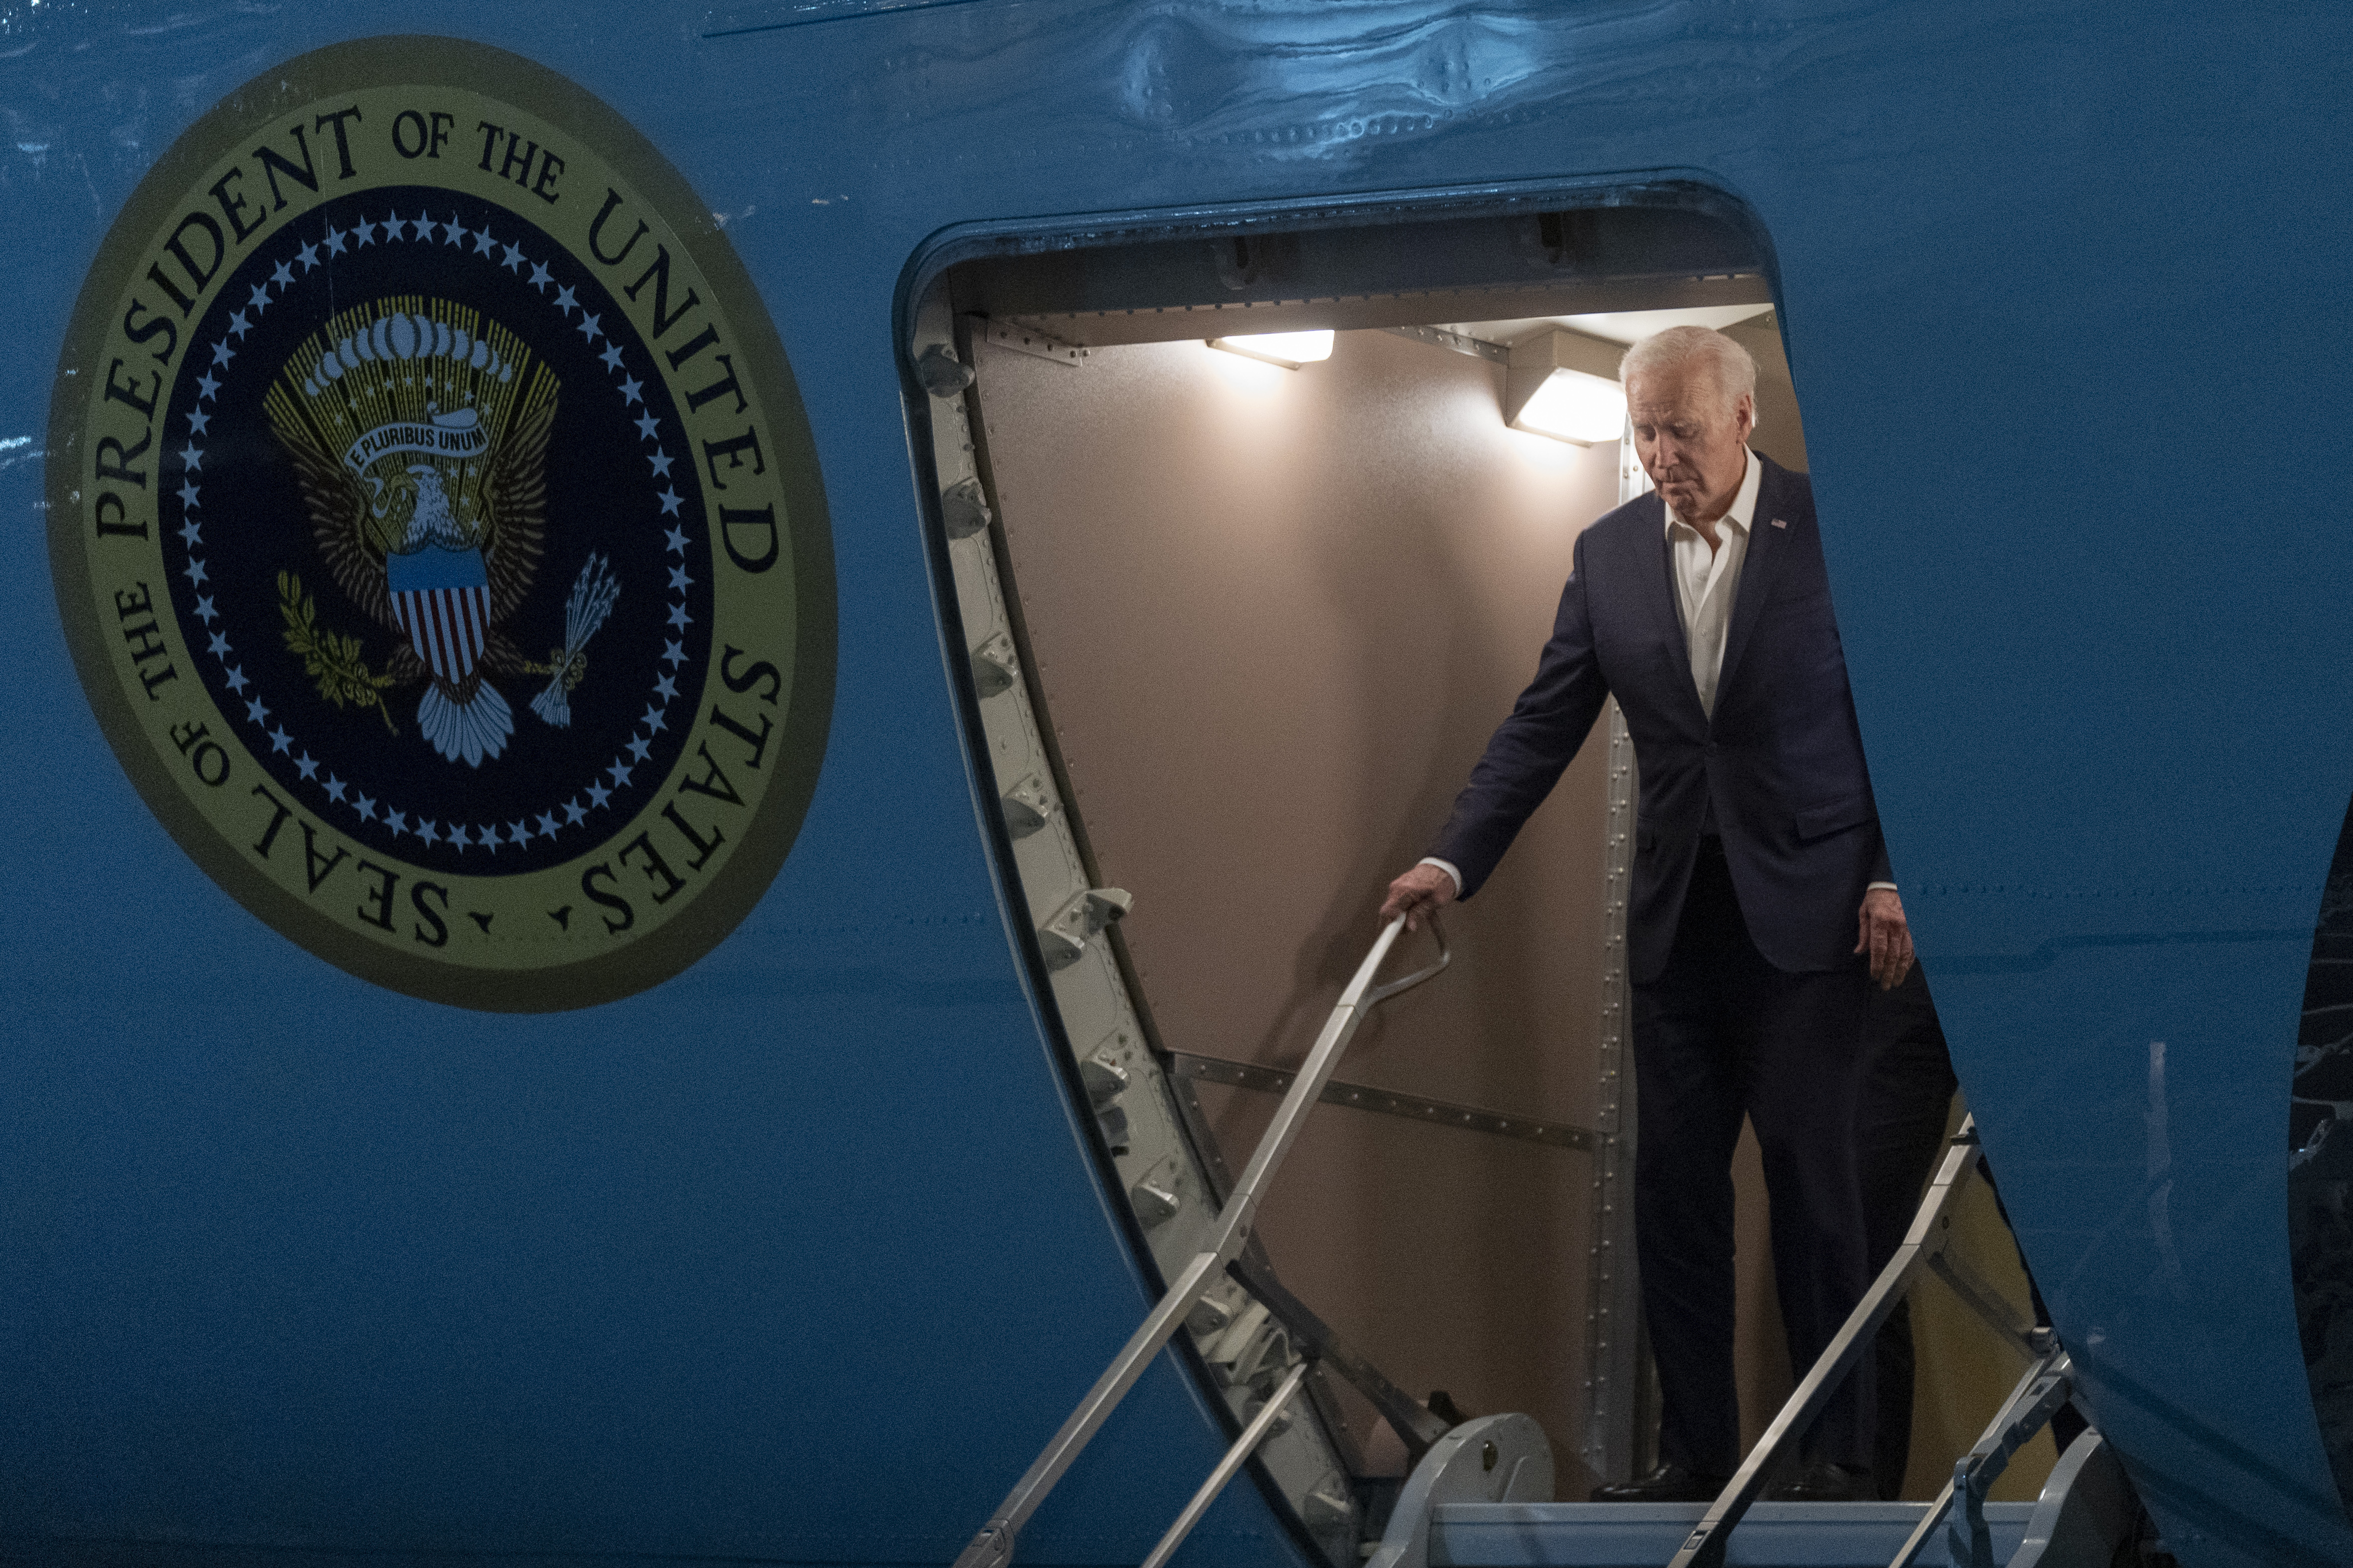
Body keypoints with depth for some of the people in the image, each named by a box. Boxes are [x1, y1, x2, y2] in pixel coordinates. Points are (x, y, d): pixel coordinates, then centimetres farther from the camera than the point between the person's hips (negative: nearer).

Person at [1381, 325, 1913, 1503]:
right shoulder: (1609, 554, 6)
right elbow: (1544, 725, 7)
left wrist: (1894, 878, -8)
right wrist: (1454, 860, -2)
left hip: (1807, 911, -4)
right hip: (1675, 918, 4)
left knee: (1812, 1183, -3)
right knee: (1674, 1188, 4)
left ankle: (1838, 1454, 5)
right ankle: (1696, 1453, 11)